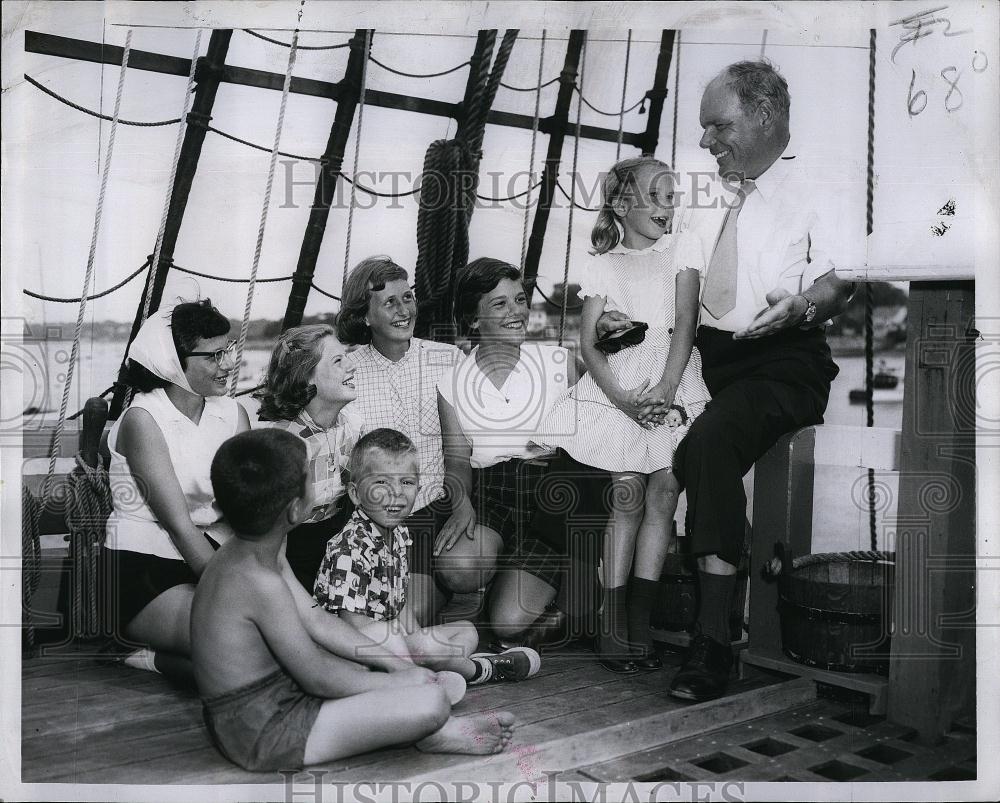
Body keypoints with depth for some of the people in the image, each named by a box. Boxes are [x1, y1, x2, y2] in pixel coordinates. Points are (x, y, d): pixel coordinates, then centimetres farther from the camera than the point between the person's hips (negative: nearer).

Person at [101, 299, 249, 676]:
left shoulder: (232, 412, 7)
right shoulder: (142, 419, -11)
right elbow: (180, 526, -16)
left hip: (213, 553, 7)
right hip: (145, 565, -6)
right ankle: (157, 660, 2)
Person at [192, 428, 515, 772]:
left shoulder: (237, 556, 3)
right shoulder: (262, 583, -27)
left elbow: (304, 649, 10)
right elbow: (318, 679, -19)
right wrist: (398, 681, -6)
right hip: (266, 736, -10)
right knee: (432, 700, -15)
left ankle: (425, 728, 15)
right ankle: (431, 734, 15)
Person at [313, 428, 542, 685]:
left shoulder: (398, 533, 8)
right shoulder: (350, 548, -22)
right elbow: (352, 620, -25)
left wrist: (416, 635, 0)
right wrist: (416, 639, -20)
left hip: (393, 643, 9)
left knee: (467, 631, 12)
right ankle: (478, 670, -14)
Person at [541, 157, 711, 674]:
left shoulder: (682, 248, 12)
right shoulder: (603, 266, 10)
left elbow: (685, 323, 0)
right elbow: (588, 344, 3)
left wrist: (665, 387, -14)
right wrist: (620, 396, -13)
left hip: (673, 379, 1)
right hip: (618, 384, -1)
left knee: (663, 494, -3)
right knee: (628, 495, -6)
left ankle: (639, 621, 3)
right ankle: (613, 626, 0)